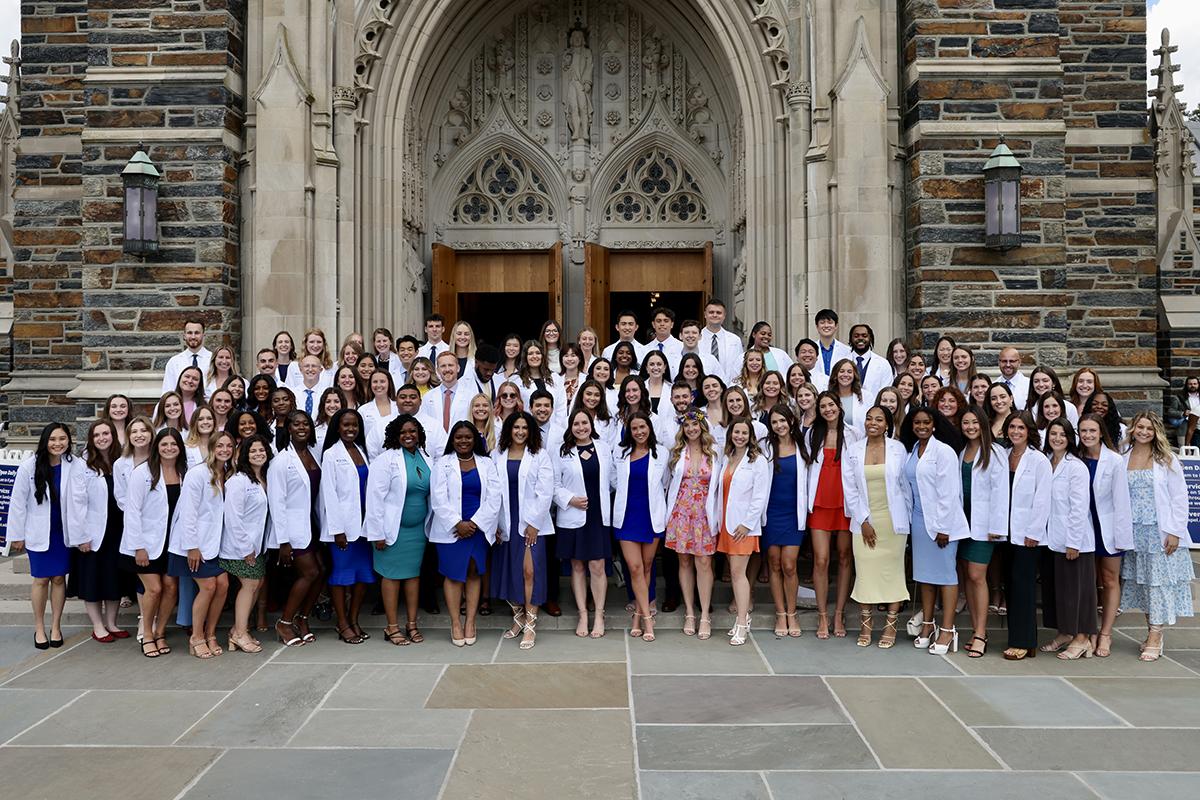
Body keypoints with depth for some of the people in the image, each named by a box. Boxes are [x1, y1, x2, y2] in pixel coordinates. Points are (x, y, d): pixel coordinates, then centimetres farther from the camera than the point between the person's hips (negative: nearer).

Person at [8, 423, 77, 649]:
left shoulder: (74, 466, -9)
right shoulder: (29, 467, -11)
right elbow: (18, 502, -4)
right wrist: (17, 535, -1)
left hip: (64, 532, 1)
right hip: (38, 534, -1)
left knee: (59, 578, 8)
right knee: (41, 580, 7)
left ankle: (56, 626, 22)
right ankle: (39, 628, 23)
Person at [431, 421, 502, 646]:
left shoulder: (487, 464, 7)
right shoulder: (442, 465, 4)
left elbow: (493, 499, 0)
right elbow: (439, 499, -5)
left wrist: (474, 523, -10)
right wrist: (457, 524, -14)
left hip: (478, 528, 2)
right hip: (450, 529, -1)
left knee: (474, 574, 5)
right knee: (453, 575, 0)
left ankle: (470, 623, 10)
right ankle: (455, 624, 5)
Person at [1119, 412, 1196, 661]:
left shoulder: (1166, 460, -1)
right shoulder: (1123, 459, 4)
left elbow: (1179, 498, -2)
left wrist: (1175, 532, -9)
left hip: (1160, 533, -3)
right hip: (1135, 533, 3)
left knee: (1159, 582, -2)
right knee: (1141, 582, 8)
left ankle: (1155, 639, 2)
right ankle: (1152, 634, 19)